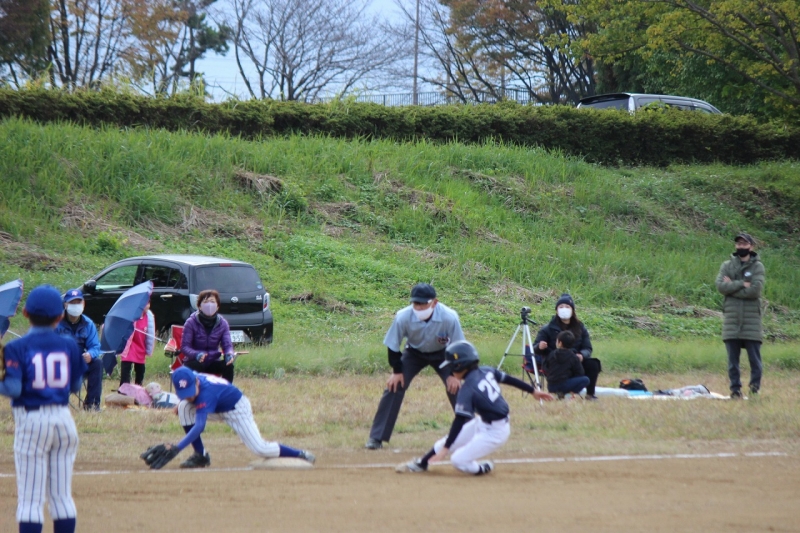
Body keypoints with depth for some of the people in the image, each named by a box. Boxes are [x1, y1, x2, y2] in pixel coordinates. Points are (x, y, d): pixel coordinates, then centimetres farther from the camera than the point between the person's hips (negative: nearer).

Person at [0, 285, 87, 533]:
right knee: (62, 495, 11)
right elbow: (76, 386, 9)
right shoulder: (69, 346, 2)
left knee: (30, 498, -2)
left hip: (31, 421, -4)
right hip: (63, 418, 4)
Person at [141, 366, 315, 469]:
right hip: (219, 410, 8)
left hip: (238, 410, -8)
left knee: (260, 449, -15)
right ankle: (200, 456, -6)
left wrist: (177, 448, -57)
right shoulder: (190, 381, -17)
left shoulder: (206, 393, -39)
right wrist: (184, 402, -7)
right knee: (184, 408, -14)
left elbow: (199, 426, -49)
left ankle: (300, 455, 7)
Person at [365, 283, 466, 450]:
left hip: (441, 353, 0)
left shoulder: (449, 317, -34)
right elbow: (393, 345, -15)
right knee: (394, 386, -12)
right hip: (414, 353, 0)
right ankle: (376, 438, -4)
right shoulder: (403, 317, -33)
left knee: (455, 388, -14)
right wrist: (397, 371, -12)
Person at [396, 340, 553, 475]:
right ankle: (420, 464, 29)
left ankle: (484, 468, 13)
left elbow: (459, 421, -25)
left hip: (494, 432, -9)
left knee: (458, 460, -10)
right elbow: (509, 380, 5)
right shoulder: (486, 371, -5)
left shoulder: (468, 389, -26)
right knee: (447, 441, 15)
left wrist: (445, 449, -21)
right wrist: (533, 391, 21)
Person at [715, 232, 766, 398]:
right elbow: (720, 286, -5)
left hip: (752, 320, -2)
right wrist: (742, 284, -12)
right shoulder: (727, 266, 10)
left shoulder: (758, 267, 3)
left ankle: (755, 389, 7)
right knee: (733, 358, 4)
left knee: (754, 358, -2)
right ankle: (735, 389, 9)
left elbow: (755, 290, -12)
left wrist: (732, 287, -7)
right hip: (731, 319, 2)